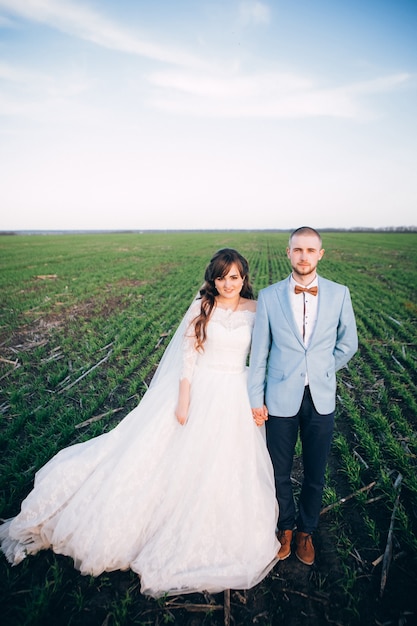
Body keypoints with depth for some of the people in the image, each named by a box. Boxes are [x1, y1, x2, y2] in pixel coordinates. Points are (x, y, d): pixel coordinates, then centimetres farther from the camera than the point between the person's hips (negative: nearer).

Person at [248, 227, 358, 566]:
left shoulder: (339, 294, -2)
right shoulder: (269, 296, -5)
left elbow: (348, 343, 10)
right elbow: (258, 352, -3)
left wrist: (322, 372, 10)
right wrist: (256, 399, -3)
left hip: (322, 399, 1)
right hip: (281, 398, -1)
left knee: (316, 474, 16)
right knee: (280, 472, 15)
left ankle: (306, 531, 43)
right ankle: (286, 527, 42)